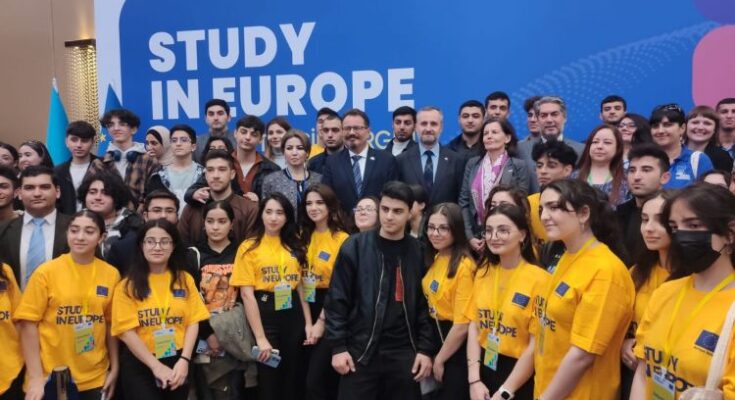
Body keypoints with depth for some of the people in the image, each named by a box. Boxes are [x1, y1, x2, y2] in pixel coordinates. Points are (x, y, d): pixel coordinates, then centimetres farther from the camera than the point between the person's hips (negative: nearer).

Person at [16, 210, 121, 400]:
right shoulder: (46, 272, -7)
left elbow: (111, 324, 5)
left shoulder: (111, 274, -1)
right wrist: (36, 377, -10)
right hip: (52, 378, -2)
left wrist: (114, 368, 3)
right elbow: (28, 324, -6)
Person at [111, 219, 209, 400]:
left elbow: (192, 322, 0)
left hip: (178, 361, 3)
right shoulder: (128, 285, -4)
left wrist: (184, 360, -12)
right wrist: (156, 366, -14)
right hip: (140, 365, -3)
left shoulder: (185, 279, 4)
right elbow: (127, 331, -9)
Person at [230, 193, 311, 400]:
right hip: (265, 315, -4)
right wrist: (260, 337, -15)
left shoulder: (294, 246, 9)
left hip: (293, 314, 4)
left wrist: (308, 322, 3)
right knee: (268, 381, 9)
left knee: (293, 380, 13)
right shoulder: (249, 247, -5)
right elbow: (247, 294, -10)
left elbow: (300, 286, 12)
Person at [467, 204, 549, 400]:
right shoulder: (483, 273, 3)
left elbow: (536, 345, -14)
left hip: (520, 381, -5)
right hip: (484, 369, 5)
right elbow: (474, 327, 3)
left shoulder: (539, 279, -14)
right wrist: (474, 380, -6)